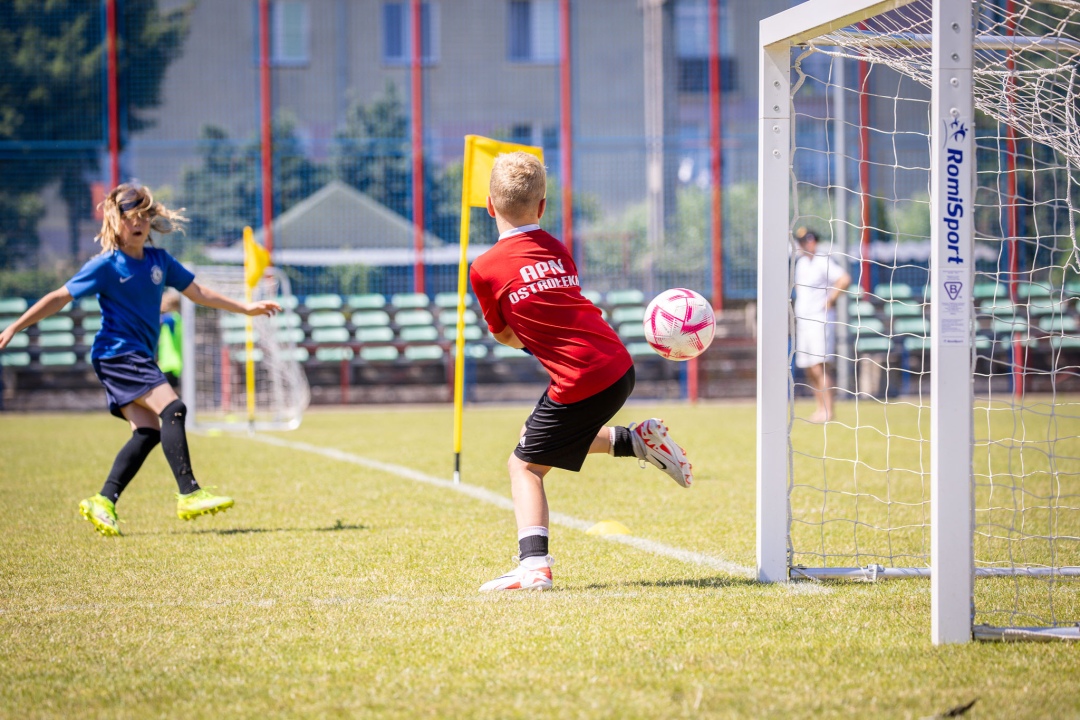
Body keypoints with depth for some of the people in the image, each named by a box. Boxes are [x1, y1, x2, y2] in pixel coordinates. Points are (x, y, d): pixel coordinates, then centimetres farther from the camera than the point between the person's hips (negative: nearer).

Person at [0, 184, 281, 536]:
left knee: (148, 431, -2)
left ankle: (103, 501, 1)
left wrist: (245, 307, 19)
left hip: (138, 358, 8)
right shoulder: (106, 265, -8)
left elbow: (196, 292, 19)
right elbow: (60, 298, -4)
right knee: (172, 408, -20)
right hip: (116, 353, -8)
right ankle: (189, 494, -23)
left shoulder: (159, 260, 10)